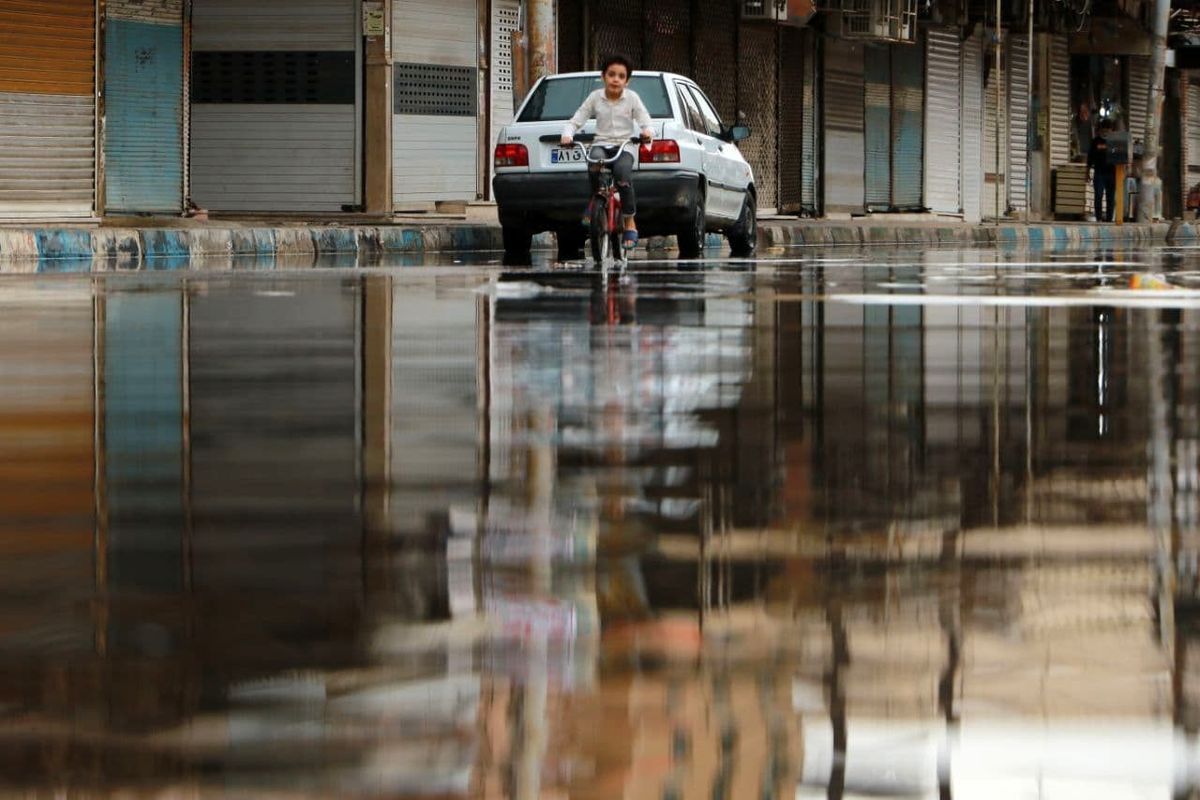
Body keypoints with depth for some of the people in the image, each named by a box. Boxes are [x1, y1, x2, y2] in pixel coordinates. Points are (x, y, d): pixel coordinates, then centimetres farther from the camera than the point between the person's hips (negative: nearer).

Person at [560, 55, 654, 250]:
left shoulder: (632, 98, 3)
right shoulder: (595, 98, 6)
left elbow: (646, 122, -2)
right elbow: (575, 121, 5)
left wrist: (647, 132, -27)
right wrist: (567, 135, -17)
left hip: (624, 146, -1)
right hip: (601, 144, 1)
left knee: (623, 170, -34)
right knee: (595, 159, -37)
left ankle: (630, 222, -21)